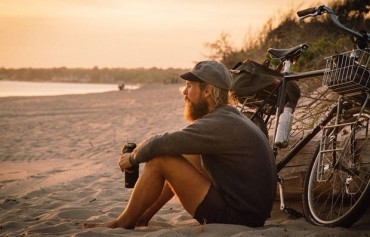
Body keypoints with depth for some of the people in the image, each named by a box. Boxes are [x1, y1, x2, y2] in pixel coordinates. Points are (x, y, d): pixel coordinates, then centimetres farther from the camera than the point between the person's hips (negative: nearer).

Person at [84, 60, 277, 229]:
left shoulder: (218, 125, -20)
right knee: (182, 157, 18)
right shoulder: (231, 117, 12)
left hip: (235, 217, -10)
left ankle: (124, 223, 8)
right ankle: (142, 217, 23)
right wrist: (140, 151, 8)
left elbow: (161, 144, -18)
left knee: (160, 161, -10)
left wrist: (132, 158, 1)